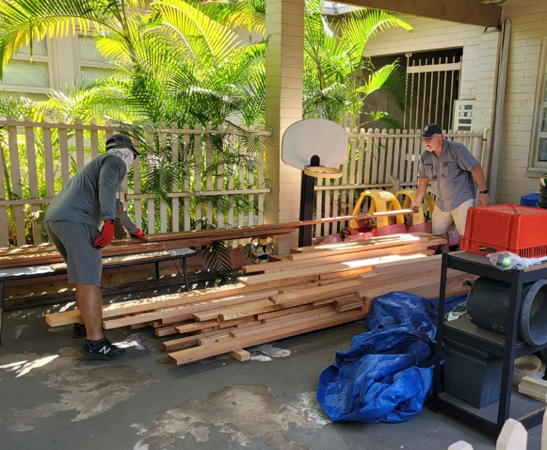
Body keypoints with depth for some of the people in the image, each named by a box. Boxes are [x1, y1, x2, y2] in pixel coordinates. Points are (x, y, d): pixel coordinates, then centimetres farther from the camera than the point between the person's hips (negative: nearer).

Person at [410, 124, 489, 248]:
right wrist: (418, 201, 13)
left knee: (466, 235, -9)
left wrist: (483, 192, -15)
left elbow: (476, 168, -14)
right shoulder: (425, 156, 3)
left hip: (462, 200, -6)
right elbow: (423, 179, 13)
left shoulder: (457, 149, -14)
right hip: (441, 202, 6)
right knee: (438, 233, 9)